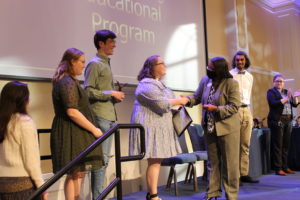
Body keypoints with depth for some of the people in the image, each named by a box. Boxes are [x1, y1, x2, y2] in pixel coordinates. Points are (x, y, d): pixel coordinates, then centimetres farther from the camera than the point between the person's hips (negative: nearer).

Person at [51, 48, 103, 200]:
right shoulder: (68, 83, -15)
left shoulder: (70, 81, 17)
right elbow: (72, 112, -23)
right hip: (72, 134, -10)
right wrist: (94, 129, -16)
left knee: (76, 174, 14)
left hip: (73, 133, 10)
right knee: (75, 174, -4)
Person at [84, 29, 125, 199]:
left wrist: (116, 97, 8)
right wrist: (111, 94, -12)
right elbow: (88, 91, -15)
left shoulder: (106, 64, 21)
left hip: (110, 116, 9)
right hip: (100, 116, -9)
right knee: (100, 158, -7)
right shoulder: (95, 63, -6)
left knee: (105, 158, 11)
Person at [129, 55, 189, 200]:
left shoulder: (158, 83, 18)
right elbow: (161, 103, -22)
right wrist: (179, 101, -9)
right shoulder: (146, 84, -14)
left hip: (159, 126, 10)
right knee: (154, 162, -7)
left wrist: (178, 102, 8)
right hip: (151, 127, -10)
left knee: (157, 161, 10)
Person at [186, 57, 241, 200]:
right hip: (209, 128, 6)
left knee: (229, 163, 5)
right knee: (213, 162, 13)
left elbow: (234, 107, -17)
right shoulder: (205, 80, 2)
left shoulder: (231, 83, -15)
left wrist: (216, 109, -26)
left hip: (227, 128, -5)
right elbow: (196, 97, 7)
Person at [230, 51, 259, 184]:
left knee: (245, 144, 6)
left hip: (246, 110, 6)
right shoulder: (229, 75, 0)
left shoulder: (250, 76, 17)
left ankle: (244, 174, 11)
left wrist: (248, 110, 15)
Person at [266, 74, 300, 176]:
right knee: (277, 145, -6)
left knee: (286, 145, 8)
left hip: (288, 121, 6)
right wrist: (287, 98, -17)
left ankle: (285, 167, 15)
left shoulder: (286, 91, 19)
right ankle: (278, 168, -3)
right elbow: (274, 103, -15)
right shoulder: (271, 92, 1)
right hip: (277, 121, -6)